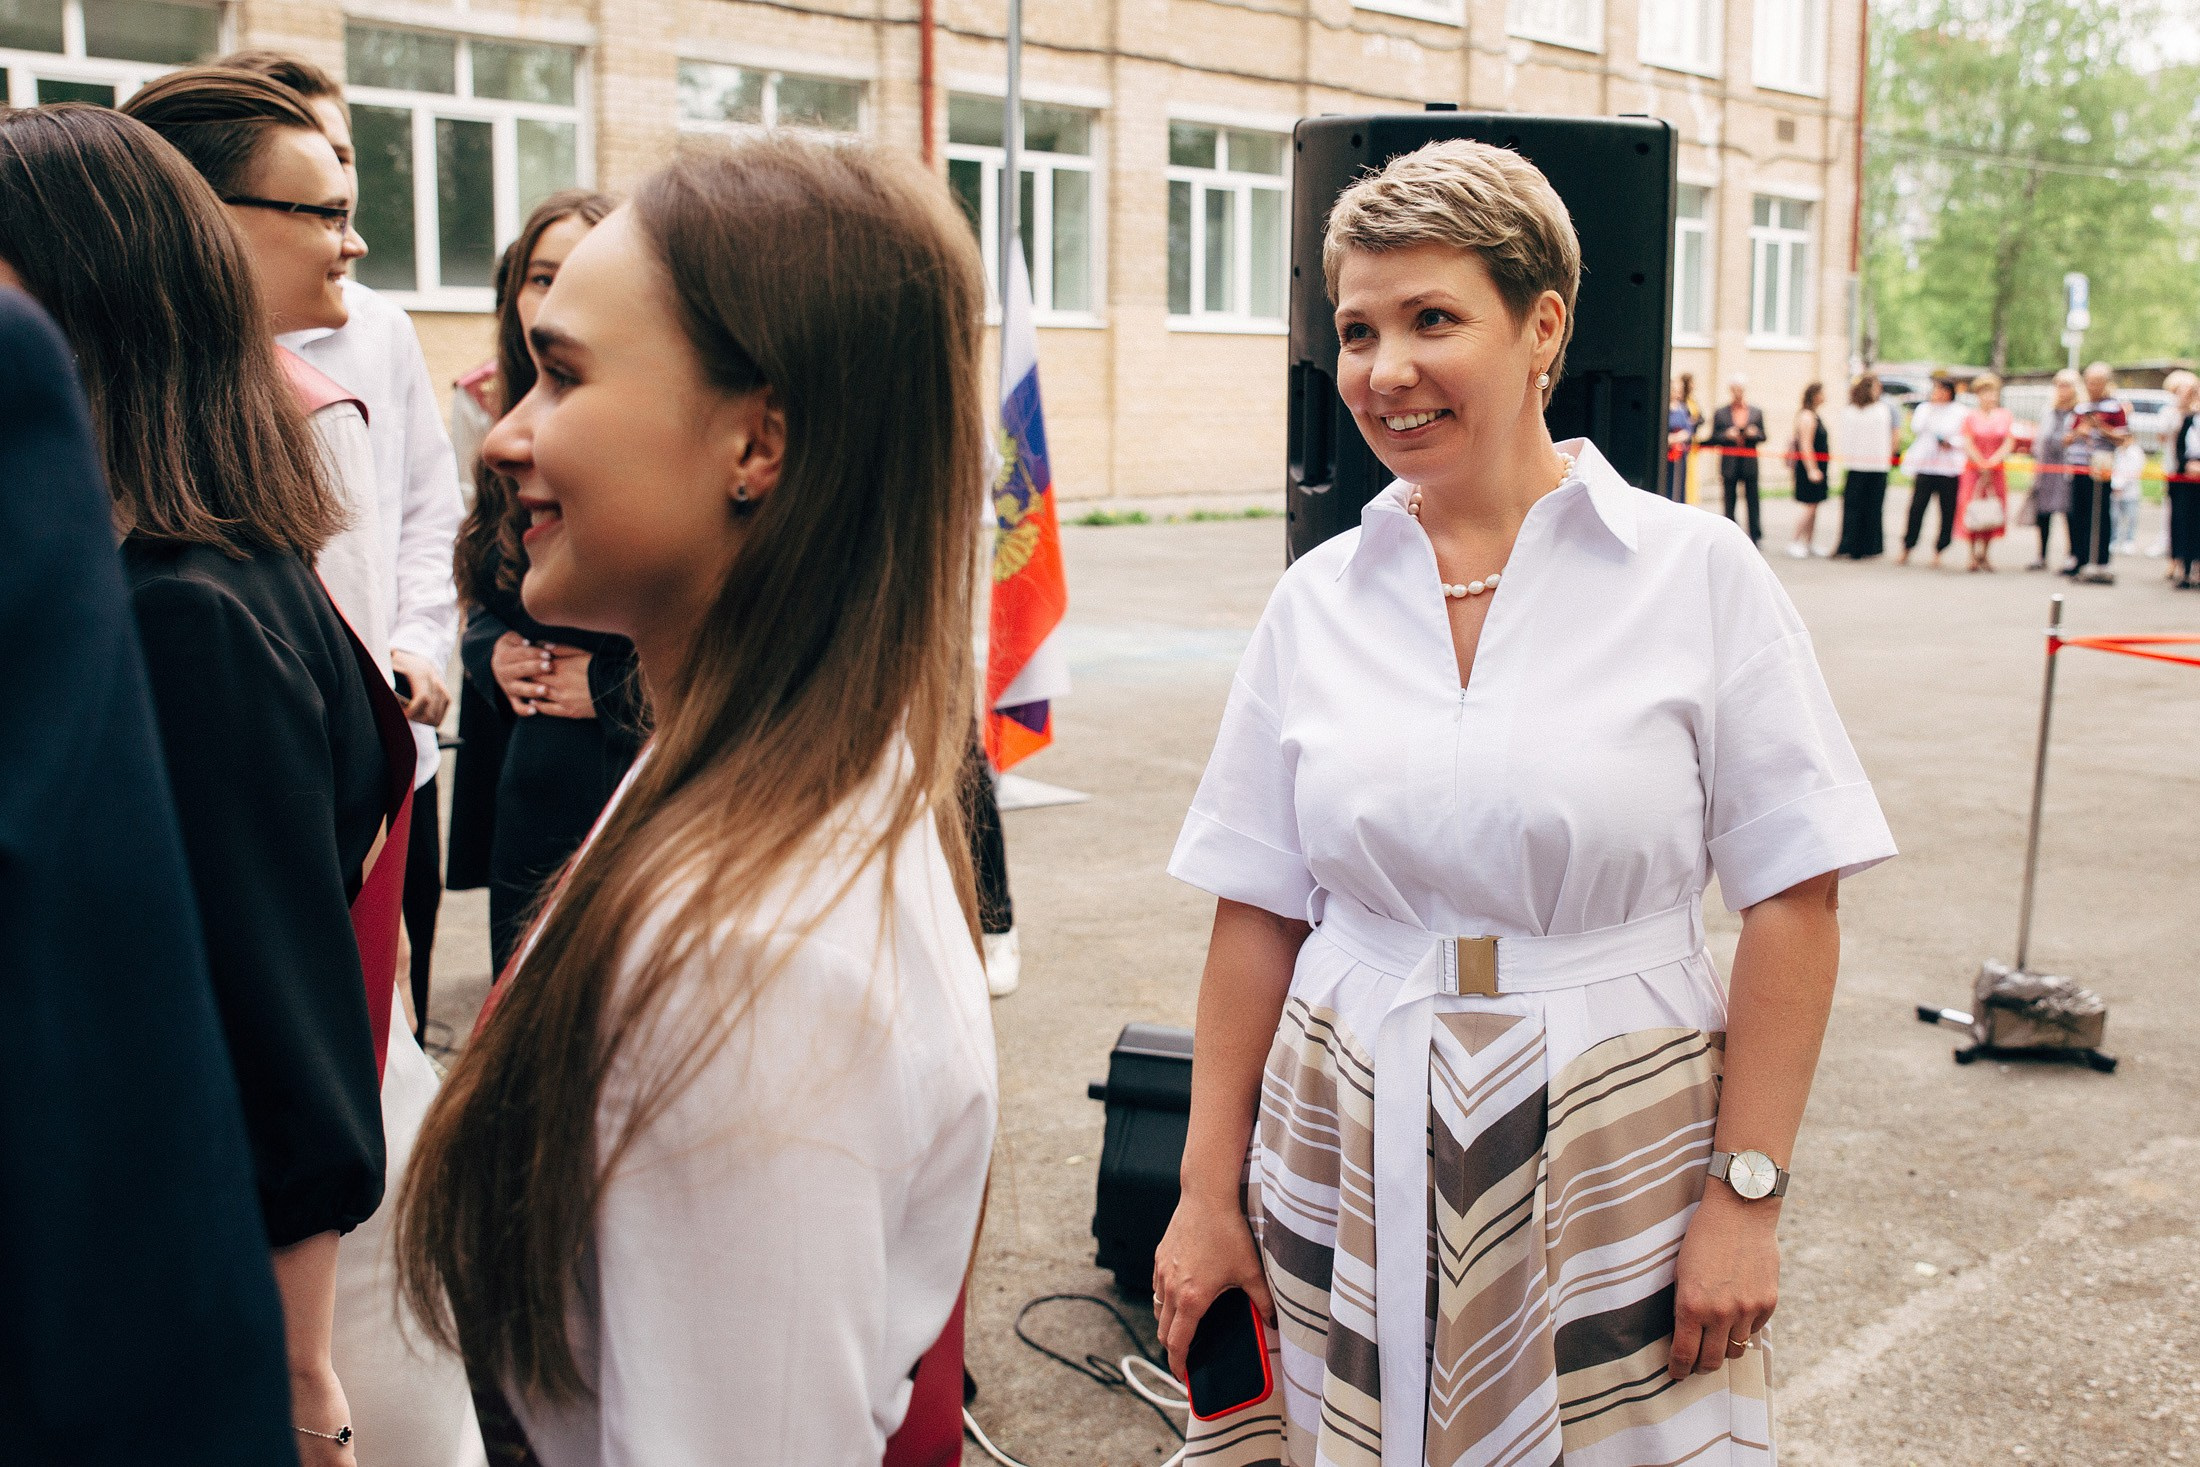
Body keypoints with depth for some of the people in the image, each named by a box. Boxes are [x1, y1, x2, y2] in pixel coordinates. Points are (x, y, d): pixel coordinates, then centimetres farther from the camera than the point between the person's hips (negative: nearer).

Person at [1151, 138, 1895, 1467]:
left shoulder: (1700, 575, -6)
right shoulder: (1318, 599, 2)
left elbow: (1792, 905, -5)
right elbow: (1258, 913, 4)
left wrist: (1745, 1195, -9)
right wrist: (1209, 1192, 3)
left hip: (1613, 1163, -2)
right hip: (1352, 1160, 3)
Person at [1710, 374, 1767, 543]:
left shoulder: (1756, 413, 10)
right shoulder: (1720, 413, 5)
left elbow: (1763, 436, 11)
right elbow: (1714, 437, 4)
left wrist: (1755, 433, -11)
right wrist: (1726, 435, -15)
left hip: (1749, 462, 1)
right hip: (1729, 463, -1)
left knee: (1752, 499, 0)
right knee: (1729, 501, 2)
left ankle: (1755, 536, 5)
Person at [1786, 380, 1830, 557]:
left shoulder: (1815, 416, 16)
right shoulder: (1807, 417, -16)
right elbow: (1806, 445, -21)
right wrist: (1812, 470, -24)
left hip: (1816, 468, 10)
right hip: (1810, 468, -10)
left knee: (1813, 508, 11)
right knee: (1809, 507, -9)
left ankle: (1810, 543, 14)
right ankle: (1795, 542, -4)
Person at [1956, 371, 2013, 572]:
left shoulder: (2005, 416, 7)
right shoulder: (1970, 416, 1)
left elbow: (2008, 444, 0)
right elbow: (1967, 444, -6)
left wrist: (1992, 462, -14)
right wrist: (1982, 465, -14)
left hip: (1997, 470, 2)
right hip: (1974, 469, -2)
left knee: (1992, 513, 3)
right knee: (1973, 513, -5)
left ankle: (1986, 555, 13)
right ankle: (1974, 555, 2)